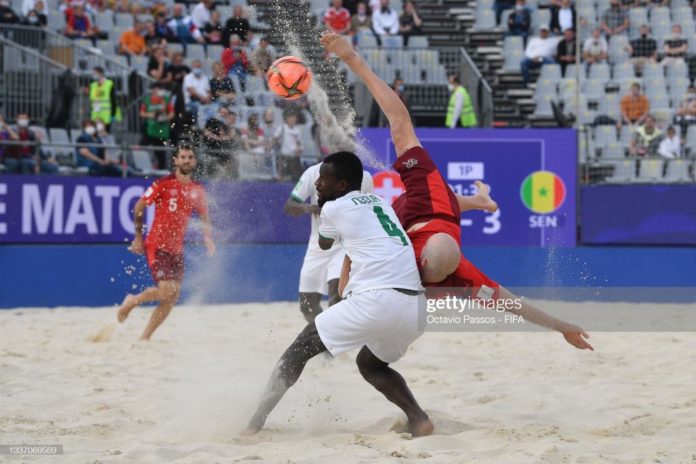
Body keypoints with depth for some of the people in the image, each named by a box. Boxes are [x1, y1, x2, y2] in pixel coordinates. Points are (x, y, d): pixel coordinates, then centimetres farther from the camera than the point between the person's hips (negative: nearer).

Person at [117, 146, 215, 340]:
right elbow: (139, 207, -2)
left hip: (177, 249, 6)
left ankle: (145, 337, 14)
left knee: (172, 298, 2)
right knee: (166, 292, -18)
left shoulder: (197, 190, 7)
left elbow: (204, 216, 18)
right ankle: (132, 301, 10)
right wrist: (138, 237, -3)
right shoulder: (163, 184, -8)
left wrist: (208, 238, 0)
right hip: (157, 246, -6)